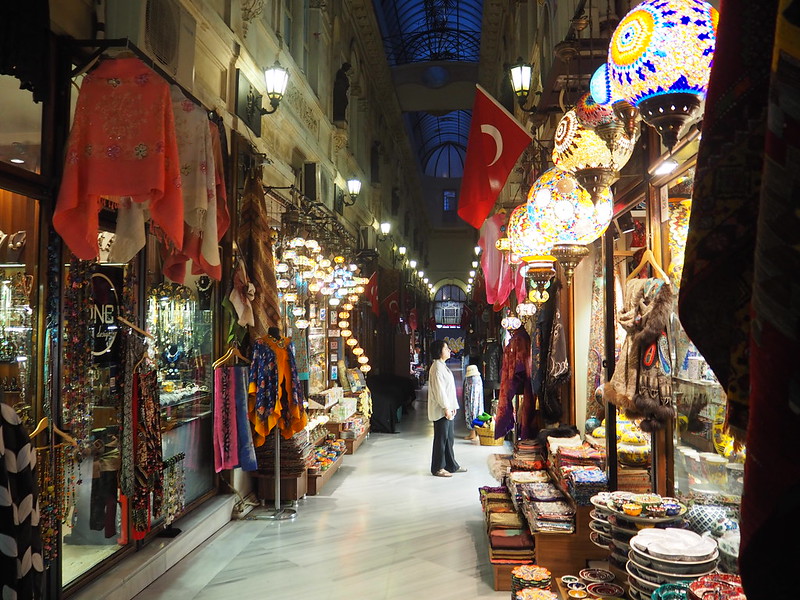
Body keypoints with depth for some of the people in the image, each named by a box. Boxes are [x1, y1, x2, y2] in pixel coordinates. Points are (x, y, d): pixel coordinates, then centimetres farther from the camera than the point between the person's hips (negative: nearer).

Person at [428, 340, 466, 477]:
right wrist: (446, 408, -20)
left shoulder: (443, 366, 15)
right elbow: (439, 390, -20)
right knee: (441, 438, -2)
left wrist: (452, 407, 16)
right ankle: (438, 468, 7)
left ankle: (451, 465, 24)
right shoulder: (437, 367, -16)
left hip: (447, 409, 10)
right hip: (441, 410, -10)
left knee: (449, 437, 15)